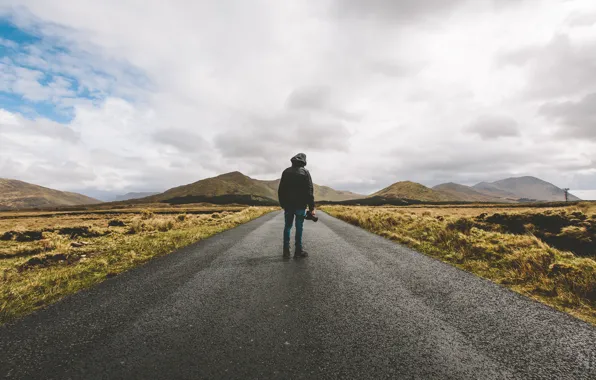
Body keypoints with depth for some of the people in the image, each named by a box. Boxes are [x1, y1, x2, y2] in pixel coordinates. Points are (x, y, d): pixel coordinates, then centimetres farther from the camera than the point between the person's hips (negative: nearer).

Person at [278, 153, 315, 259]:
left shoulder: (286, 172, 7)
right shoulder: (305, 172, -4)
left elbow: (280, 190, 7)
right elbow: (309, 191, -9)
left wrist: (282, 204, 14)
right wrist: (312, 207, -8)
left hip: (288, 205, 3)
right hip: (300, 205, -3)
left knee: (287, 227, 10)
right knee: (299, 227, 3)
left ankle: (286, 251, 9)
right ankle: (298, 251, 7)